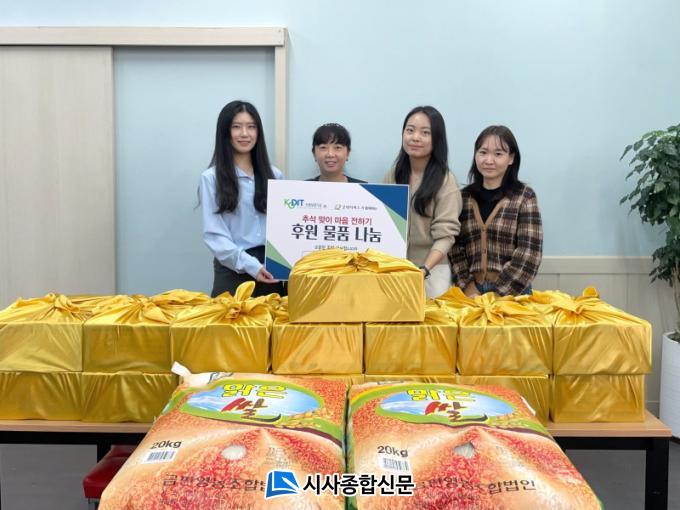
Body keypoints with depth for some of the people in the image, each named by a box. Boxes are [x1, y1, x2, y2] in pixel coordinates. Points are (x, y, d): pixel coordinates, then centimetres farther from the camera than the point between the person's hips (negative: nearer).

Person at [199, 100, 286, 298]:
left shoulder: (274, 175, 11)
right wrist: (251, 265, -20)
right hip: (234, 270, -3)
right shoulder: (211, 178, -2)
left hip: (271, 269, 4)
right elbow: (214, 234, -9)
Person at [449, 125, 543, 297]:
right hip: (472, 291, 2)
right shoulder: (463, 197, 7)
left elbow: (529, 254, -6)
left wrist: (497, 293, -11)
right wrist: (469, 289, -7)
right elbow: (455, 249, 4)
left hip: (511, 293, -2)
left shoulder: (524, 196, 0)